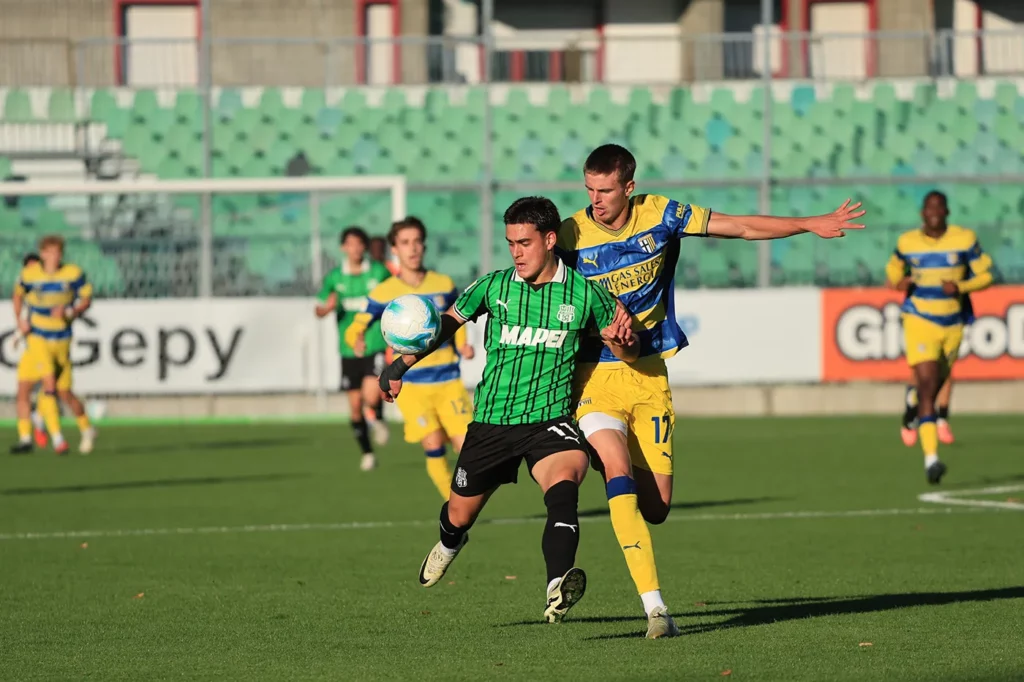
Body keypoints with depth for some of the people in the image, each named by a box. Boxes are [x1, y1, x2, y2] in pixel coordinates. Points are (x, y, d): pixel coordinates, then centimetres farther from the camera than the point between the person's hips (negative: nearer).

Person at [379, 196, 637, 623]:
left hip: (550, 420, -3)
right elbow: (447, 324, 11)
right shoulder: (493, 286, 0)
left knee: (564, 486, -34)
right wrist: (400, 366, 2)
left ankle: (557, 589, -50)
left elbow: (627, 353, 5)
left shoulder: (584, 293, -3)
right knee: (459, 515, 15)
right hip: (491, 423, 3)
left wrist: (620, 340, -19)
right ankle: (450, 543, 55)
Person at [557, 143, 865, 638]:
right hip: (596, 377, -3)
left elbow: (741, 227, 3)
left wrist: (811, 224, -1)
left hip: (650, 375, 3)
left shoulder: (659, 215, -4)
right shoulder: (570, 237, -9)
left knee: (656, 505, 0)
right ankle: (654, 606, -25)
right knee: (619, 473, -25)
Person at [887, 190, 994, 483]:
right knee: (927, 386, -18)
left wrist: (960, 287, -16)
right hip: (919, 323, -2)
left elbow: (985, 274, 2)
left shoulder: (964, 239, -4)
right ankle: (931, 458, -25)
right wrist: (898, 283, -8)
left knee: (935, 387, 18)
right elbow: (893, 271, 15)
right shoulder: (907, 242, -1)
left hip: (952, 324, 2)